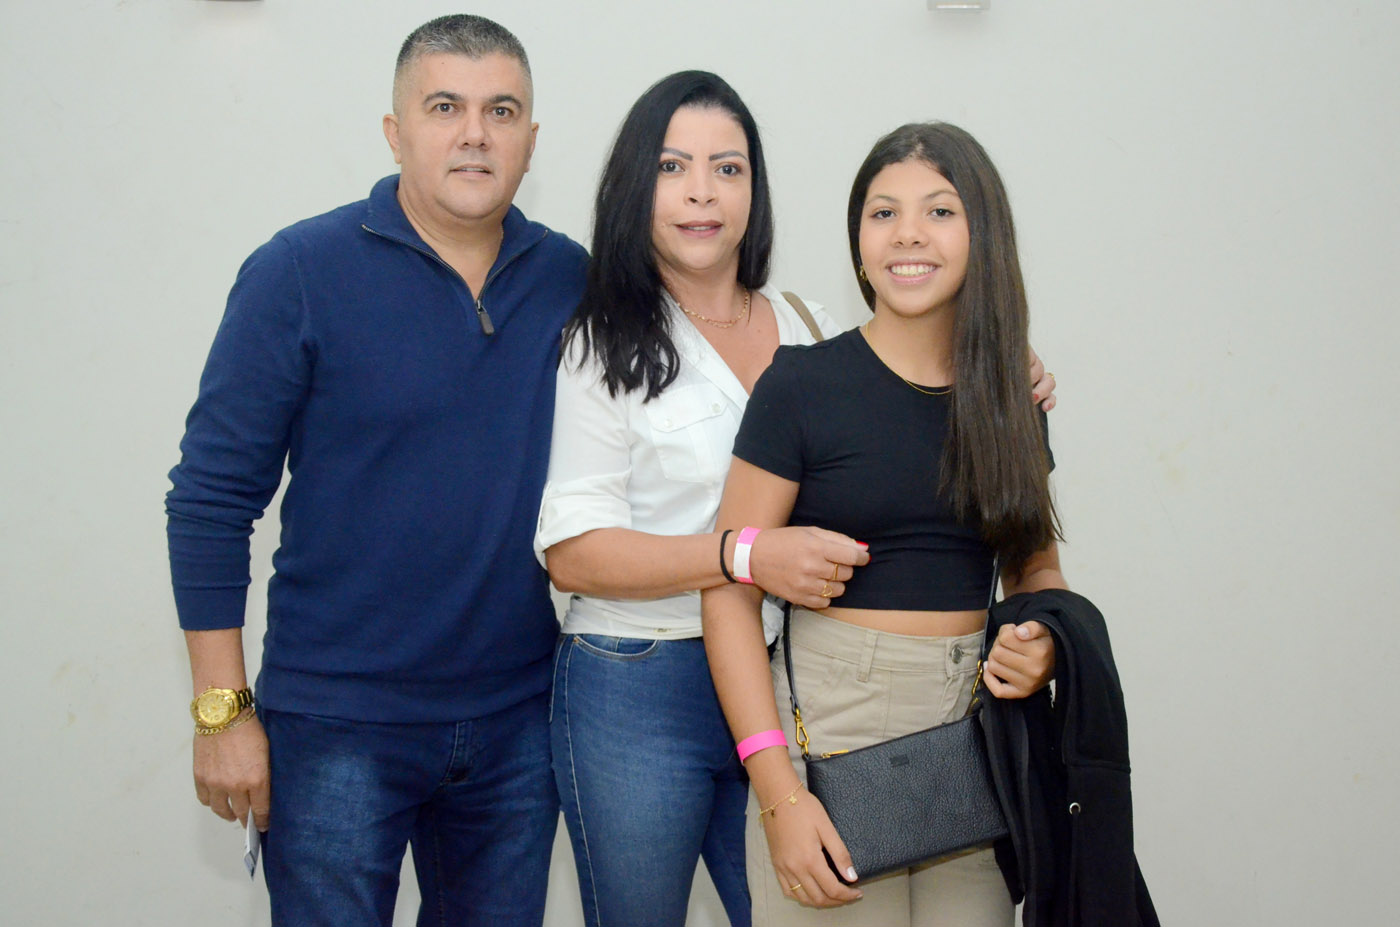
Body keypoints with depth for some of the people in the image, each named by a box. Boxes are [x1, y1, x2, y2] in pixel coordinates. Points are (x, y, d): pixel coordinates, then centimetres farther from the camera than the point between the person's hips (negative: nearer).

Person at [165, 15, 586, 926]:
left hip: (518, 719, 4)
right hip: (338, 728, -3)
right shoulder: (301, 273, -9)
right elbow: (212, 497, -7)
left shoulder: (571, 280, 2)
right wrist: (223, 711, -9)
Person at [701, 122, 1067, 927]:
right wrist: (778, 793, -15)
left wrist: (1045, 644, -5)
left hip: (978, 732, 4)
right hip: (827, 728, -4)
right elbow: (731, 591, -8)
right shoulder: (803, 386, -5)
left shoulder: (1012, 400, 9)